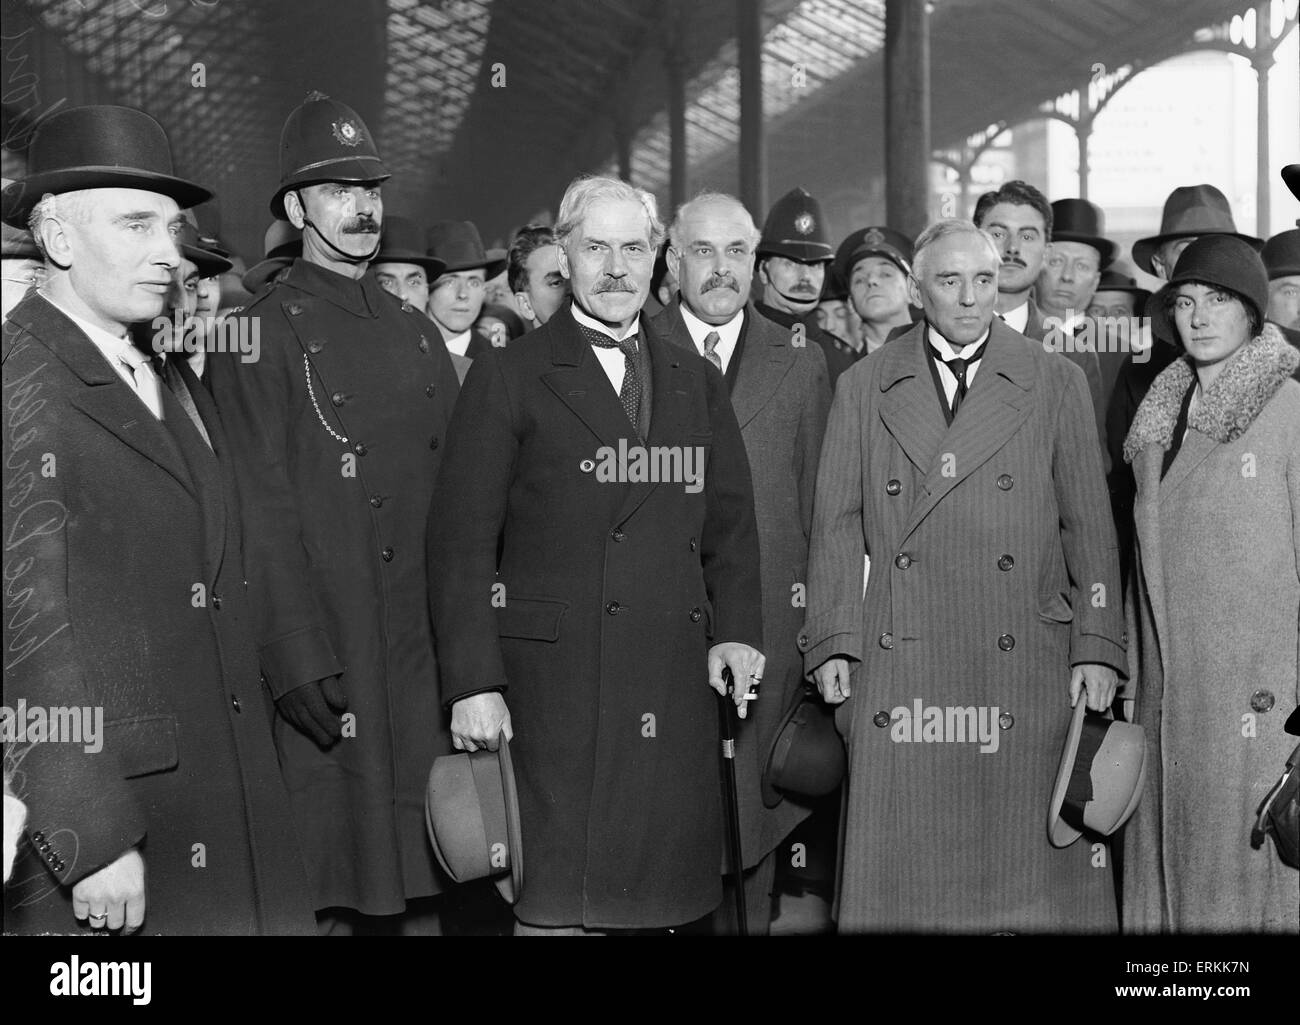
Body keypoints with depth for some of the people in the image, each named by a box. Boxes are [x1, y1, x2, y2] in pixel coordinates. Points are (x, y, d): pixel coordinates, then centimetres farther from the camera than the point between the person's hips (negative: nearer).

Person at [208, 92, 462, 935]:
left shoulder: (416, 331, 15)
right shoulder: (261, 335, -3)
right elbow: (262, 511, -9)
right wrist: (299, 663, -15)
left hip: (426, 648, 5)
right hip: (327, 656, -5)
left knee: (427, 880, 10)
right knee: (331, 891, 2)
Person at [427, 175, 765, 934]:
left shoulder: (699, 384, 17)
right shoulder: (508, 378, 3)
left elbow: (730, 524, 17)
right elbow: (461, 542, -2)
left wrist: (737, 629, 0)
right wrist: (474, 684, -10)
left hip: (676, 695, 4)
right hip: (554, 688, -4)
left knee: (663, 901, 6)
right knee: (556, 905, -4)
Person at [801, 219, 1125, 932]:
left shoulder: (1055, 383, 8)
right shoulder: (864, 387, 10)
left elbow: (1089, 525, 6)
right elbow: (837, 523, 7)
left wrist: (1098, 646, -2)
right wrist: (833, 643, 0)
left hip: (1025, 667, 0)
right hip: (900, 672, 1)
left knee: (1030, 859, 2)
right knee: (902, 872, 3)